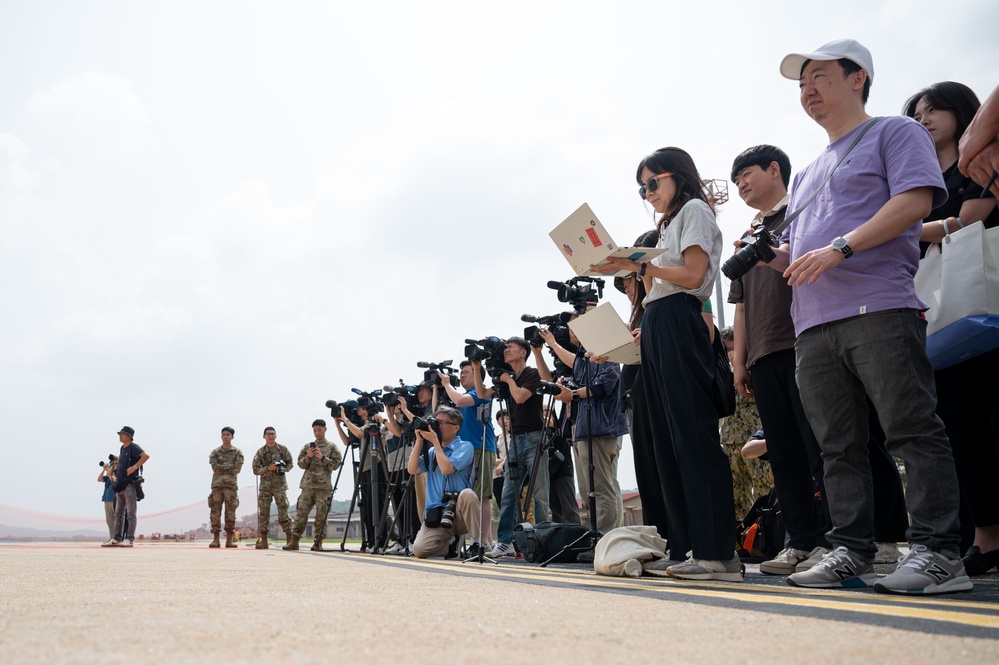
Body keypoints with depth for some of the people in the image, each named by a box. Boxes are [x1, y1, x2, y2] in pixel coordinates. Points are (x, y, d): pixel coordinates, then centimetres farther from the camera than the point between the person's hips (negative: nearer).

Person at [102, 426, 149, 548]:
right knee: (118, 514, 9)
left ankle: (129, 539, -11)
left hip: (130, 484, -9)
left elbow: (146, 456, -23)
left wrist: (134, 467, -24)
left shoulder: (133, 447, -7)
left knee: (130, 513, -9)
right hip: (121, 485, 9)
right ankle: (117, 539, 12)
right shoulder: (122, 448, 18)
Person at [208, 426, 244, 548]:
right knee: (215, 512, -3)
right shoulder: (215, 452, 14)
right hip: (217, 485, 1)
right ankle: (215, 539, -1)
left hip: (231, 485, -1)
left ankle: (229, 540, -1)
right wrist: (230, 466, -6)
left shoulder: (237, 452, 9)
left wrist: (221, 469, -5)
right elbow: (215, 467, -4)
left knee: (230, 513, -4)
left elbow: (237, 469, -5)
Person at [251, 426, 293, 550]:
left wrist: (282, 468, -10)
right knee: (263, 512, 1)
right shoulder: (260, 452, 4)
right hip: (265, 485, 1)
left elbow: (290, 463, 10)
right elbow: (255, 470, 2)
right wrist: (268, 468, -14)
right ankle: (263, 540, 7)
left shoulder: (282, 449, 4)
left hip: (280, 485, -1)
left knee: (283, 511, -6)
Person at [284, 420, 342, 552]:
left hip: (324, 486, -2)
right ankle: (294, 540, 1)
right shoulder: (307, 446, 16)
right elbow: (300, 464, 11)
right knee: (301, 513, -1)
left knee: (321, 515, -3)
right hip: (307, 485, 2)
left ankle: (318, 542, 1)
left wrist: (322, 458, -13)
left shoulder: (332, 447, 8)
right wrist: (308, 457, -8)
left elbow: (336, 465, -1)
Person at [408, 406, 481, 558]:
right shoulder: (432, 451, 18)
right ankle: (451, 541, 10)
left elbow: (447, 468, -17)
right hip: (436, 512, 4)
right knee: (419, 550, -22)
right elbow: (412, 469, 4)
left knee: (467, 494, -39)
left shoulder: (464, 446, -1)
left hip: (459, 511, -4)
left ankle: (477, 543, -19)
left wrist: (435, 441, -8)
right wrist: (419, 440, 3)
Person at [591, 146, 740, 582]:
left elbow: (693, 275, -11)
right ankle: (684, 548, 5)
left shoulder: (694, 210, 4)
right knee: (667, 439, 4)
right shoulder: (668, 224, 29)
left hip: (679, 325, -10)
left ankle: (718, 553, -16)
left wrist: (639, 265, -12)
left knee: (693, 434, -15)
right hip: (655, 329, 10)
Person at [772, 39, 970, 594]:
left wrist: (840, 247, -17)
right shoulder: (807, 175, 30)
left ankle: (936, 551, -6)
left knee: (912, 433, -9)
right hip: (813, 323, 7)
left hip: (878, 307, -7)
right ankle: (850, 551, 7)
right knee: (838, 447, 4)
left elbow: (915, 200, -8)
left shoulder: (893, 133, 10)